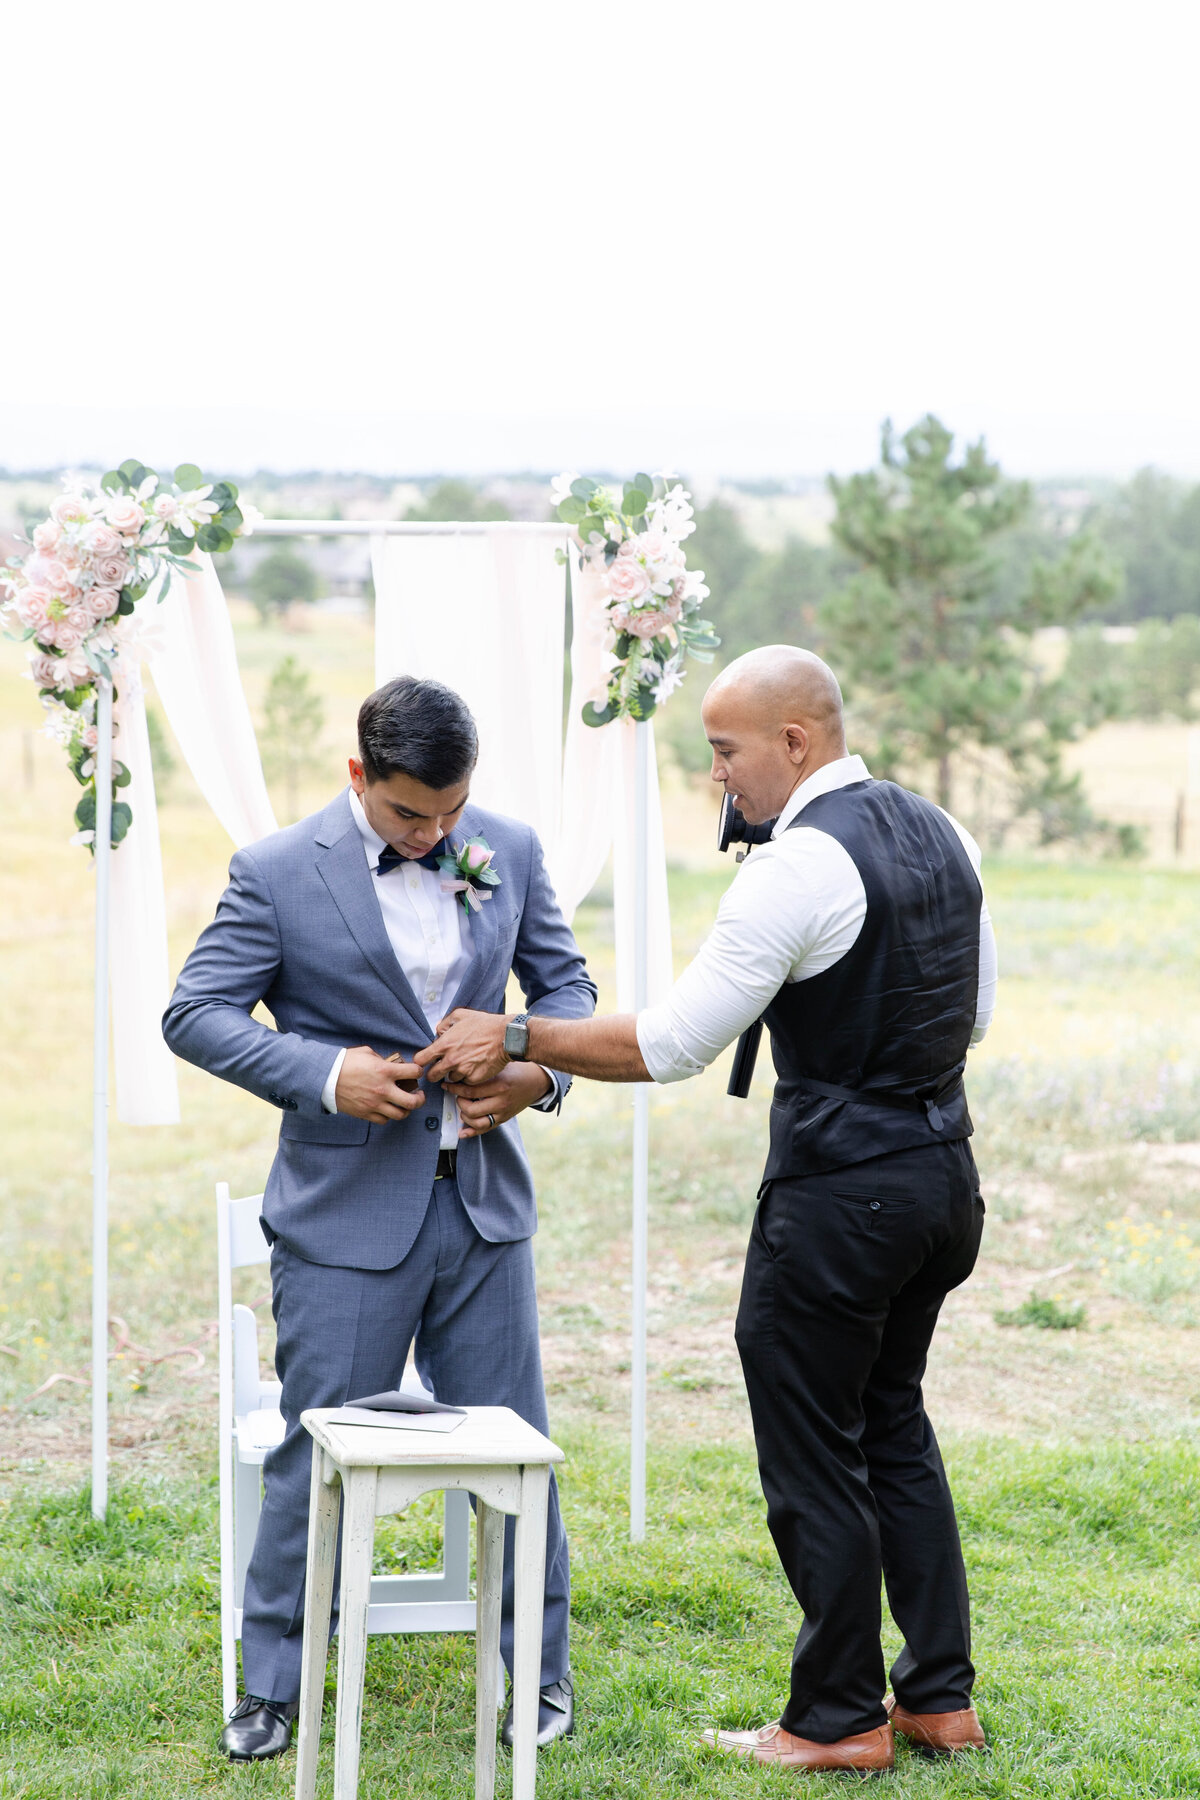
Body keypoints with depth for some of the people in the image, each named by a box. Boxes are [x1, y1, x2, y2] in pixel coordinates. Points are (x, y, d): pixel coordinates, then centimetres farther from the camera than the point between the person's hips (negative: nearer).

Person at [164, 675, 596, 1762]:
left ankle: (541, 1672, 23)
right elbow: (195, 1013, -6)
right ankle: (272, 1687, 17)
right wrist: (324, 1074, -19)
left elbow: (566, 981, 13)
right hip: (347, 1212, -3)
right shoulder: (276, 874, -7)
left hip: (483, 1202, 3)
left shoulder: (510, 852, 3)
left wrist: (540, 1071, -8)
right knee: (315, 1456, 2)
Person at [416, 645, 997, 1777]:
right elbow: (973, 1014, 17)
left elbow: (670, 1045, -18)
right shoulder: (941, 833, 7)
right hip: (943, 1171, 9)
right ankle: (938, 1696, 26)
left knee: (815, 1457, 4)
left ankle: (838, 1721, 14)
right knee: (893, 1427, 21)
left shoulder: (797, 867, -19)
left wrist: (515, 1040, -10)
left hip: (838, 1195, -9)